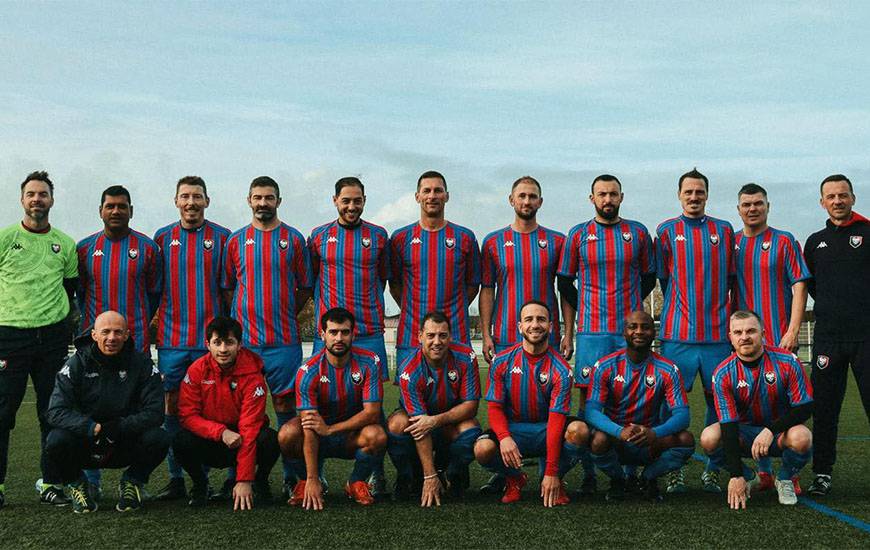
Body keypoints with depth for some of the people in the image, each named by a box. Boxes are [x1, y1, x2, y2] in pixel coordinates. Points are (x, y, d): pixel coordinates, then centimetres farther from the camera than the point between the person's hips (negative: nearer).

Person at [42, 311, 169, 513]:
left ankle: (132, 482, 4)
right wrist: (94, 428, -31)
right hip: (85, 447, 0)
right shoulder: (77, 364, -8)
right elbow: (56, 411, -17)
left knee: (159, 439, -28)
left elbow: (154, 412, -14)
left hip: (125, 447, 0)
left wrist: (119, 427, -28)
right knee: (57, 440, -30)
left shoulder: (142, 364, -7)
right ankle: (76, 484, 3)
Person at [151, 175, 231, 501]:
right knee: (173, 405, 3)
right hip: (171, 338, 2)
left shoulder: (222, 238, 3)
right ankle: (175, 479, 10)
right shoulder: (162, 238, 10)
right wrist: (155, 320, 6)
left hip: (210, 338, -2)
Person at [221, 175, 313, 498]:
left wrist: (285, 315, 3)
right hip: (243, 339, 1)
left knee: (286, 405, 2)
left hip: (284, 339, -1)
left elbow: (305, 287, 11)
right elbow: (227, 287, 14)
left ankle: (291, 476, 8)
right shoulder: (236, 241, 11)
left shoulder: (293, 239, 8)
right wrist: (242, 317, 3)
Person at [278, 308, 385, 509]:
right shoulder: (308, 372, -18)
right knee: (287, 434, -31)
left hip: (354, 435, 1)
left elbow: (372, 412, -18)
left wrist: (330, 429, -28)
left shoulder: (368, 363, -14)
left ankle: (357, 482, -2)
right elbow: (309, 428, -24)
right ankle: (305, 481, 0)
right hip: (319, 440, 0)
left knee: (377, 435, -33)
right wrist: (312, 480, -31)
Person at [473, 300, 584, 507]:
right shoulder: (502, 362, -4)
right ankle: (515, 479, 6)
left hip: (546, 430, 0)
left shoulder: (560, 370, -11)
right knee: (483, 449, -31)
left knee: (579, 430, -32)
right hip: (512, 429, 1)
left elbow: (556, 420, -18)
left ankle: (552, 480, -1)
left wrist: (552, 473, -23)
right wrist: (504, 437, -28)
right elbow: (494, 407, -4)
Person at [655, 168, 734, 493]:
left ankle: (712, 470, 12)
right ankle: (675, 470, 7)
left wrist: (716, 309, 11)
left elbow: (730, 278, 15)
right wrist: (681, 310, 10)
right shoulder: (667, 231, 8)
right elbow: (663, 277, 13)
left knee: (718, 399, 3)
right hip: (677, 332, -1)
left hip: (717, 331, 1)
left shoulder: (724, 231, 11)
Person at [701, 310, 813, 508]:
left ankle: (785, 479, 0)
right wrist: (736, 476, -27)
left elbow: (804, 408, -13)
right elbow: (728, 424, -20)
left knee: (800, 437, -35)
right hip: (744, 432, 1)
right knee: (709, 438, -28)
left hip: (780, 431, -1)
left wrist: (771, 430, -28)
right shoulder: (723, 374, -16)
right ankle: (748, 478, 3)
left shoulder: (787, 362, -16)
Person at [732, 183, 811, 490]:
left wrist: (792, 331, -11)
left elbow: (799, 287, -2)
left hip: (780, 339, -3)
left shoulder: (784, 242, 3)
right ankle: (763, 472, 13)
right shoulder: (730, 245, 11)